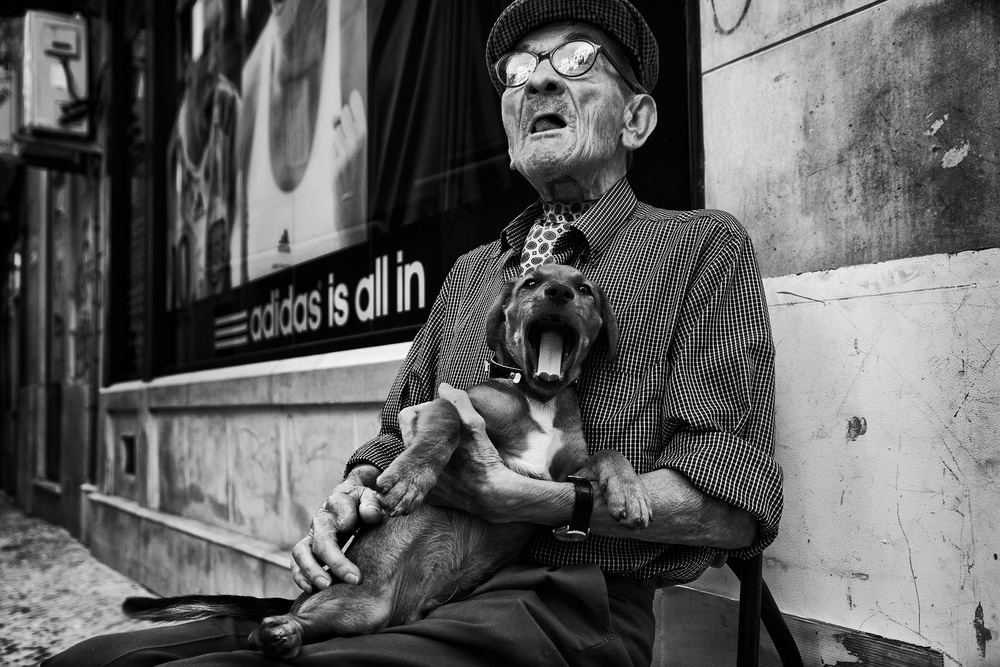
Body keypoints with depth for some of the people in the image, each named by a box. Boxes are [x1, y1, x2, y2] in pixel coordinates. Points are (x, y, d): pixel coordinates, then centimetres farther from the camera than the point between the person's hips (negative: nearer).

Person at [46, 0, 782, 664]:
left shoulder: (701, 246, 2)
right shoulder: (471, 272, 21)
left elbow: (733, 504, -8)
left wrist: (515, 497, -18)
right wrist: (353, 492, 1)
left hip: (565, 604, -5)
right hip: (405, 594, 6)